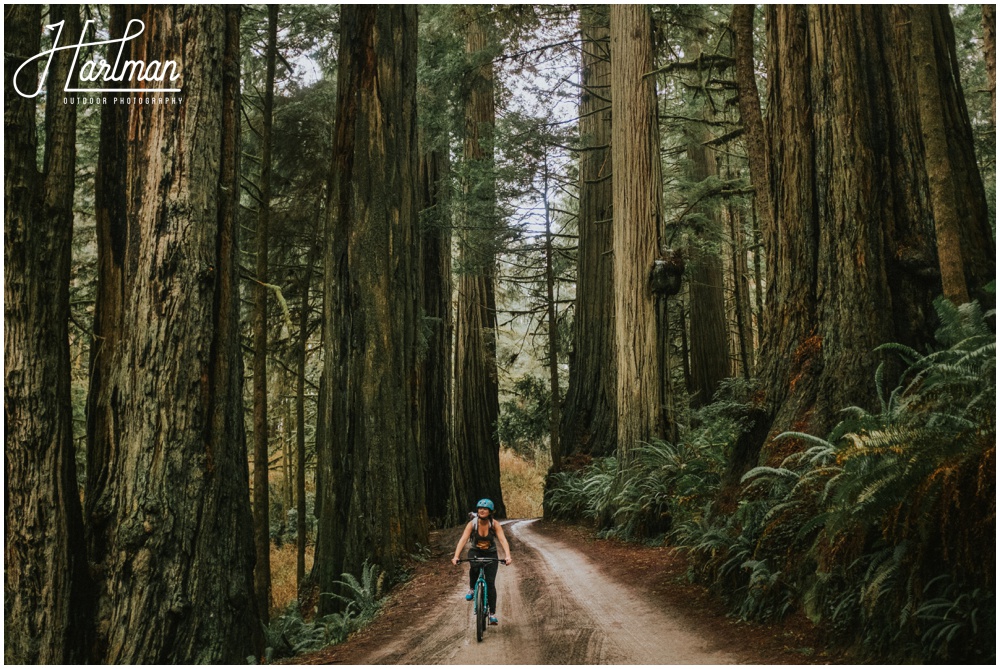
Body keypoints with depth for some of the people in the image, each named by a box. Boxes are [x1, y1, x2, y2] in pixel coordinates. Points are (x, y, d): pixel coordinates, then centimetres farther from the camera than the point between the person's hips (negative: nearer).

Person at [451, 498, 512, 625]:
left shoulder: (495, 524, -20)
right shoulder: (472, 523, -19)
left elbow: (503, 540, -31)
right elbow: (463, 539, -28)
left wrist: (508, 556, -48)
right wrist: (456, 556, -42)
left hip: (490, 554, 0)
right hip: (475, 552, 0)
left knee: (490, 583, -10)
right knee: (474, 567, -34)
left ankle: (492, 614, 1)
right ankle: (472, 589, -5)